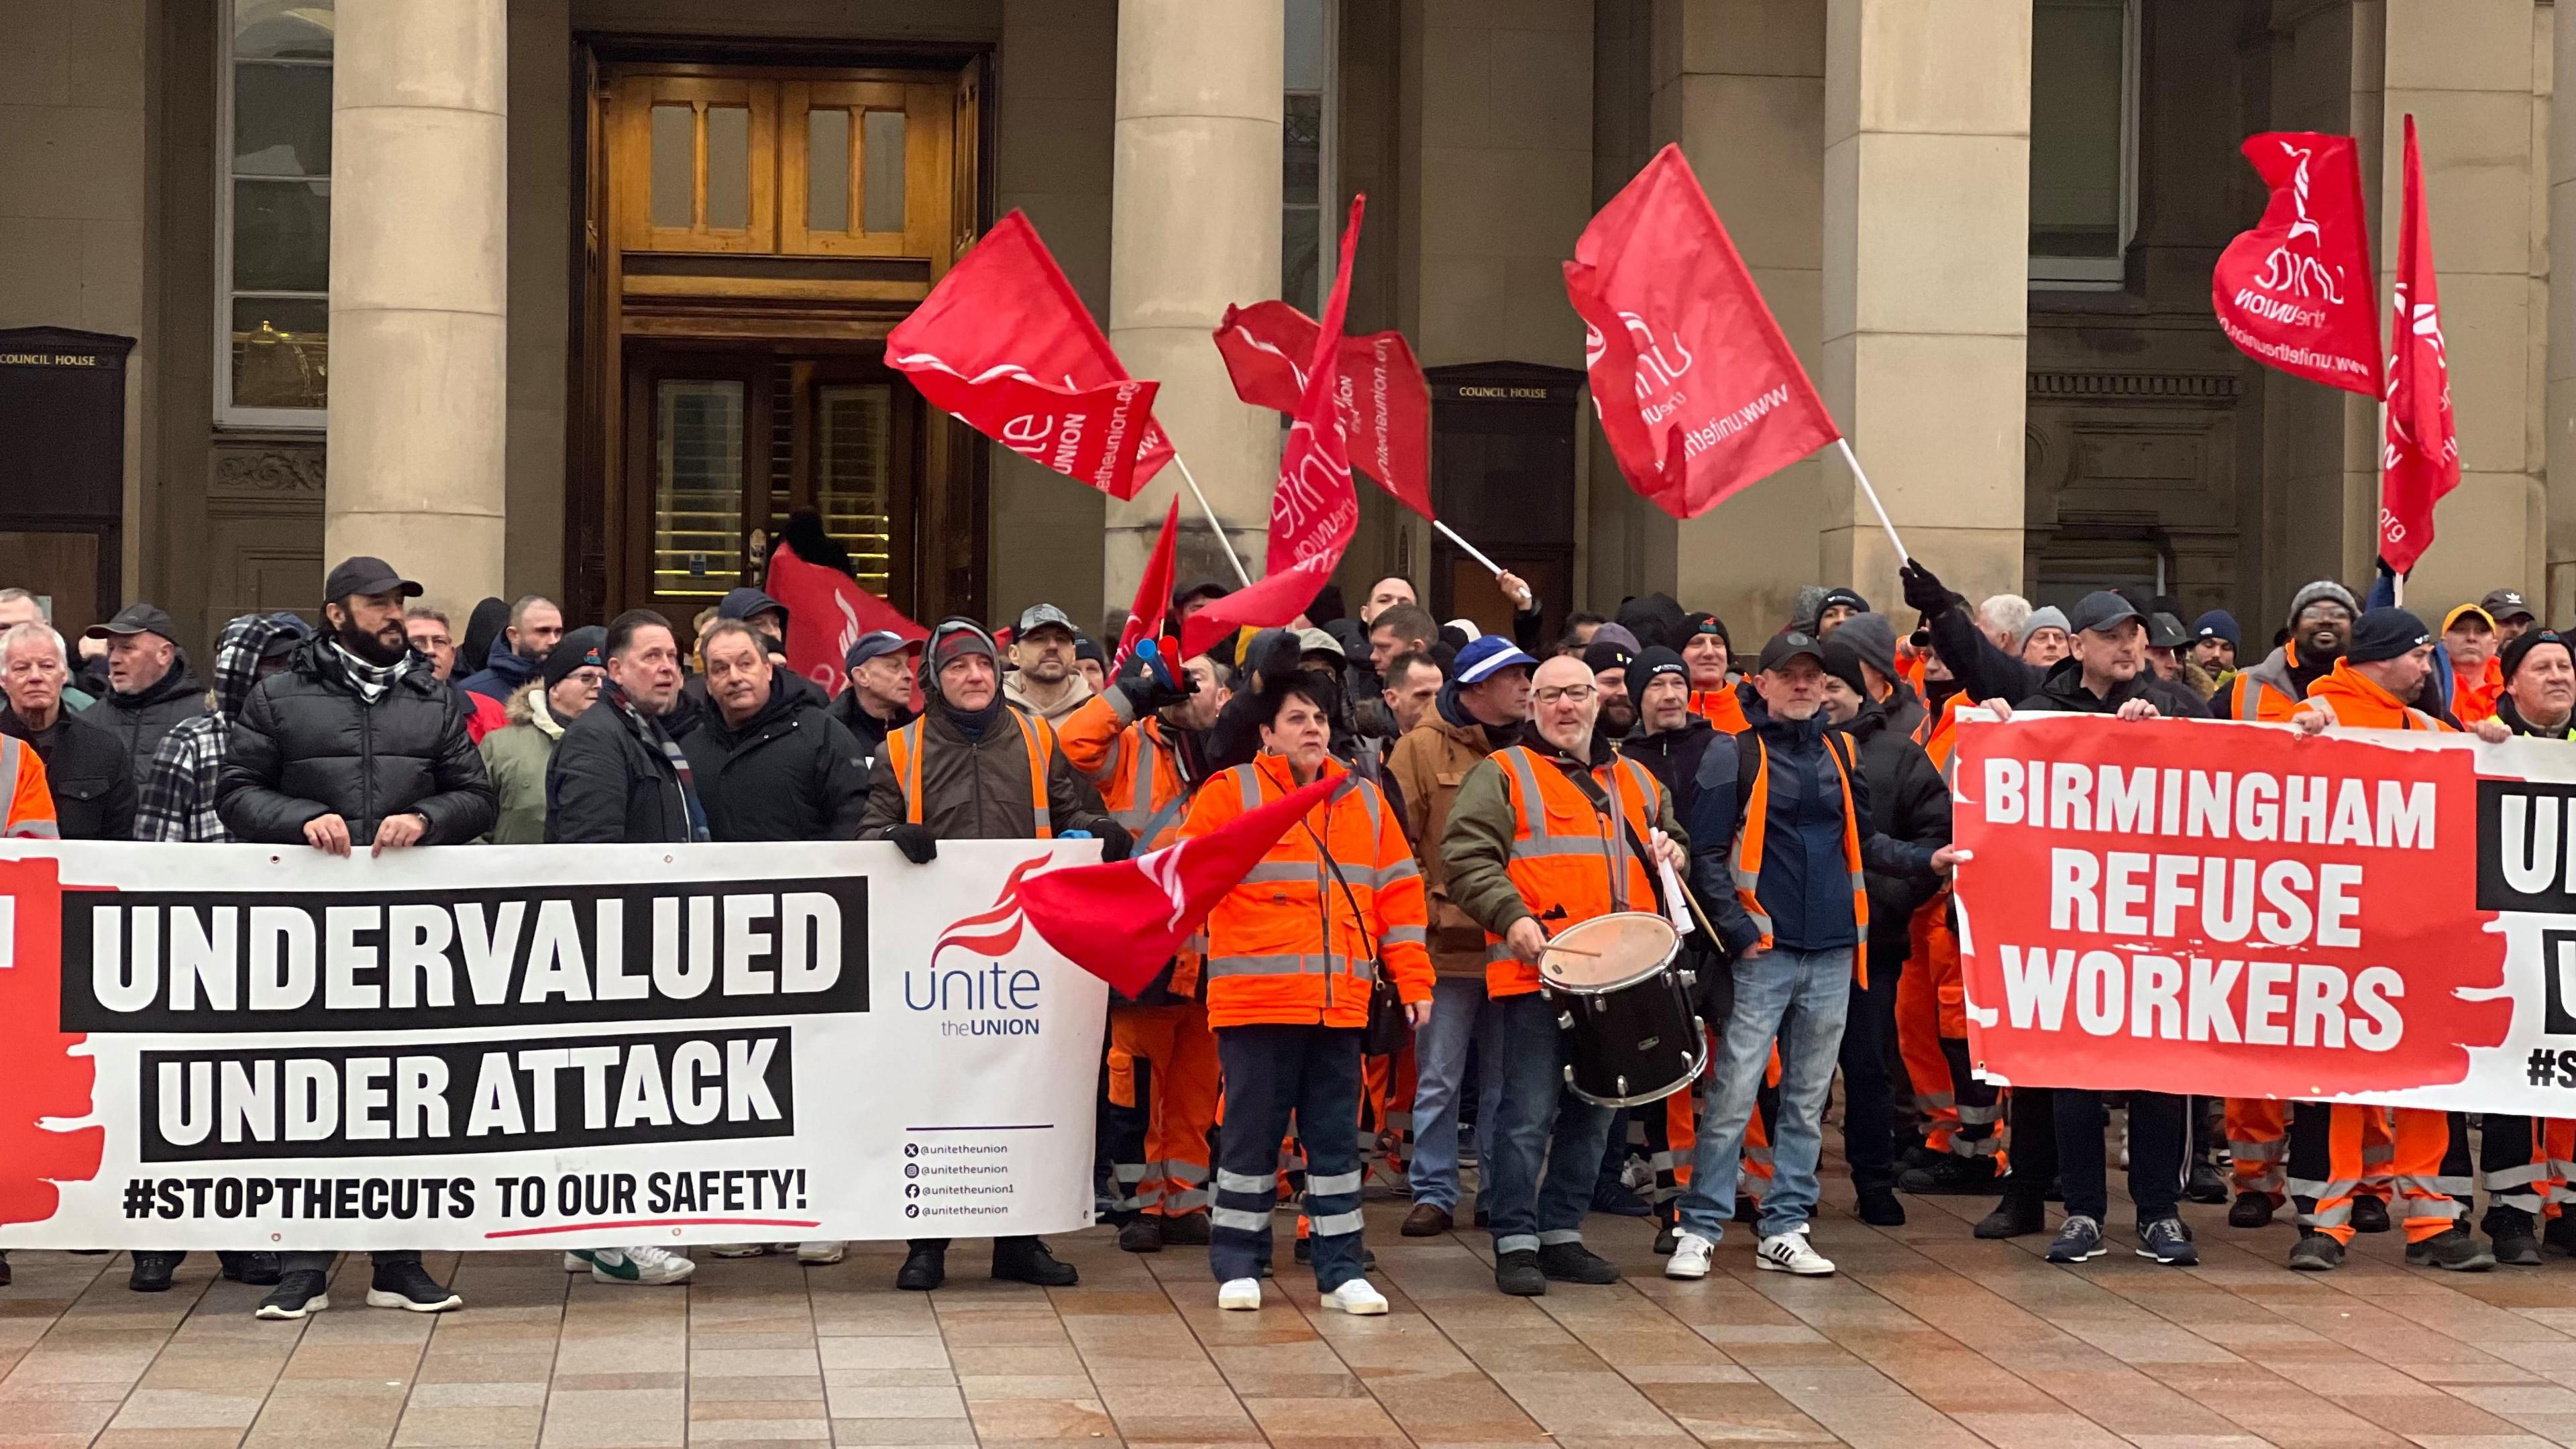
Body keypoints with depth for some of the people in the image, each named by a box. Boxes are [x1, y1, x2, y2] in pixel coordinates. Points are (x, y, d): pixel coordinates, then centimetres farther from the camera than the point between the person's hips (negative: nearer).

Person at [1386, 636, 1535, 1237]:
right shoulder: (1423, 748, -2)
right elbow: (1395, 839, -5)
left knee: (1508, 1077, 10)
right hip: (1448, 941, -3)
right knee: (1439, 1079, 1)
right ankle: (1434, 1192, 9)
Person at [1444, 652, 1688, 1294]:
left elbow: (1672, 837, 34)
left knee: (1593, 1113, 11)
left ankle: (1562, 1235, 21)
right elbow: (1466, 857, -9)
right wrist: (1511, 916, -22)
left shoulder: (1636, 781, 20)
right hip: (1536, 972, -6)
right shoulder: (1502, 776, 2)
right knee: (1529, 1114, -6)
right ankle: (1515, 1244, 1)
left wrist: (1671, 853, 10)